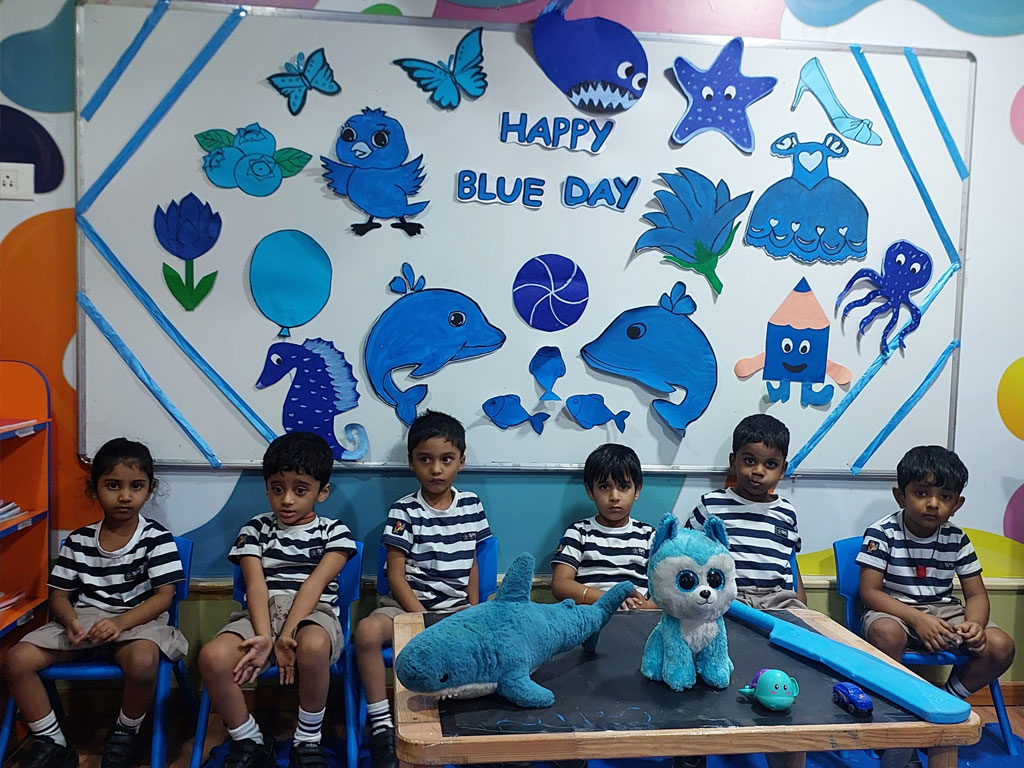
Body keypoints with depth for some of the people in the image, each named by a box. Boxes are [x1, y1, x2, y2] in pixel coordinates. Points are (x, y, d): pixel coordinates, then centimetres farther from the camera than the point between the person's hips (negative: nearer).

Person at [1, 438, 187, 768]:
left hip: (137, 620, -4)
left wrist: (120, 622, -25)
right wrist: (71, 621, -16)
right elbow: (59, 596, 7)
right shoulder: (78, 541, 4)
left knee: (144, 662, -36)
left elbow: (164, 595, -11)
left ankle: (125, 733, -4)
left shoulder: (157, 538, -7)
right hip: (83, 620, 4)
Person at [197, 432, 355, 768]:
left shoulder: (334, 532, 7)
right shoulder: (255, 529, 13)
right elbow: (256, 585, -2)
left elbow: (314, 584, -7)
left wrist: (287, 636, -21)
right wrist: (263, 637, -20)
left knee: (313, 647, -40)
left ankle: (308, 740, -12)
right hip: (261, 615, 2)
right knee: (212, 657, -30)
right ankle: (249, 740, -3)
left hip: (312, 613, -2)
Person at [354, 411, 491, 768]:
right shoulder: (404, 511, -6)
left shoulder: (471, 505, 5)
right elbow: (395, 575, -8)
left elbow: (471, 563, 12)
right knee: (367, 631, -32)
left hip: (457, 607, 2)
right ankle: (381, 725, -17)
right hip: (408, 603, -2)